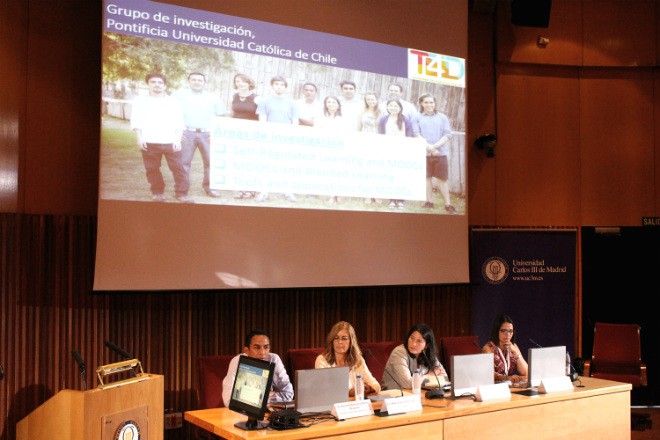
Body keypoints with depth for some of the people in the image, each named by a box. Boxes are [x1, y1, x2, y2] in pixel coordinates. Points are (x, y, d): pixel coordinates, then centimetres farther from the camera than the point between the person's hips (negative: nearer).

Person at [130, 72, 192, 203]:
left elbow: (179, 123, 8)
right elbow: (136, 121, 7)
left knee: (178, 167, -5)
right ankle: (157, 192, 16)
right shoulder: (141, 101, 10)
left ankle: (181, 193, 1)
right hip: (149, 142, 0)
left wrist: (178, 139, -3)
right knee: (152, 169, 3)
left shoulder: (173, 102, 12)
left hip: (170, 142, 0)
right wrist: (139, 138, -6)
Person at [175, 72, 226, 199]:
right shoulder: (180, 95, 9)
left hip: (207, 134, 2)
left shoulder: (212, 98, 12)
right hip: (187, 133, -1)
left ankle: (209, 186, 15)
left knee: (211, 161, 1)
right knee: (183, 162, -3)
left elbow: (222, 116, 15)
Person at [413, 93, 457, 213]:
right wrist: (428, 147, -14)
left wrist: (434, 146, -13)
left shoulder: (443, 118, 10)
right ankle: (429, 202, 14)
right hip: (423, 153, 0)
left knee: (443, 178, 0)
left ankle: (448, 205, 4)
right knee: (427, 177, 5)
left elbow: (448, 135, 1)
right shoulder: (417, 118, 8)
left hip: (440, 153, 0)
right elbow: (416, 135, -2)